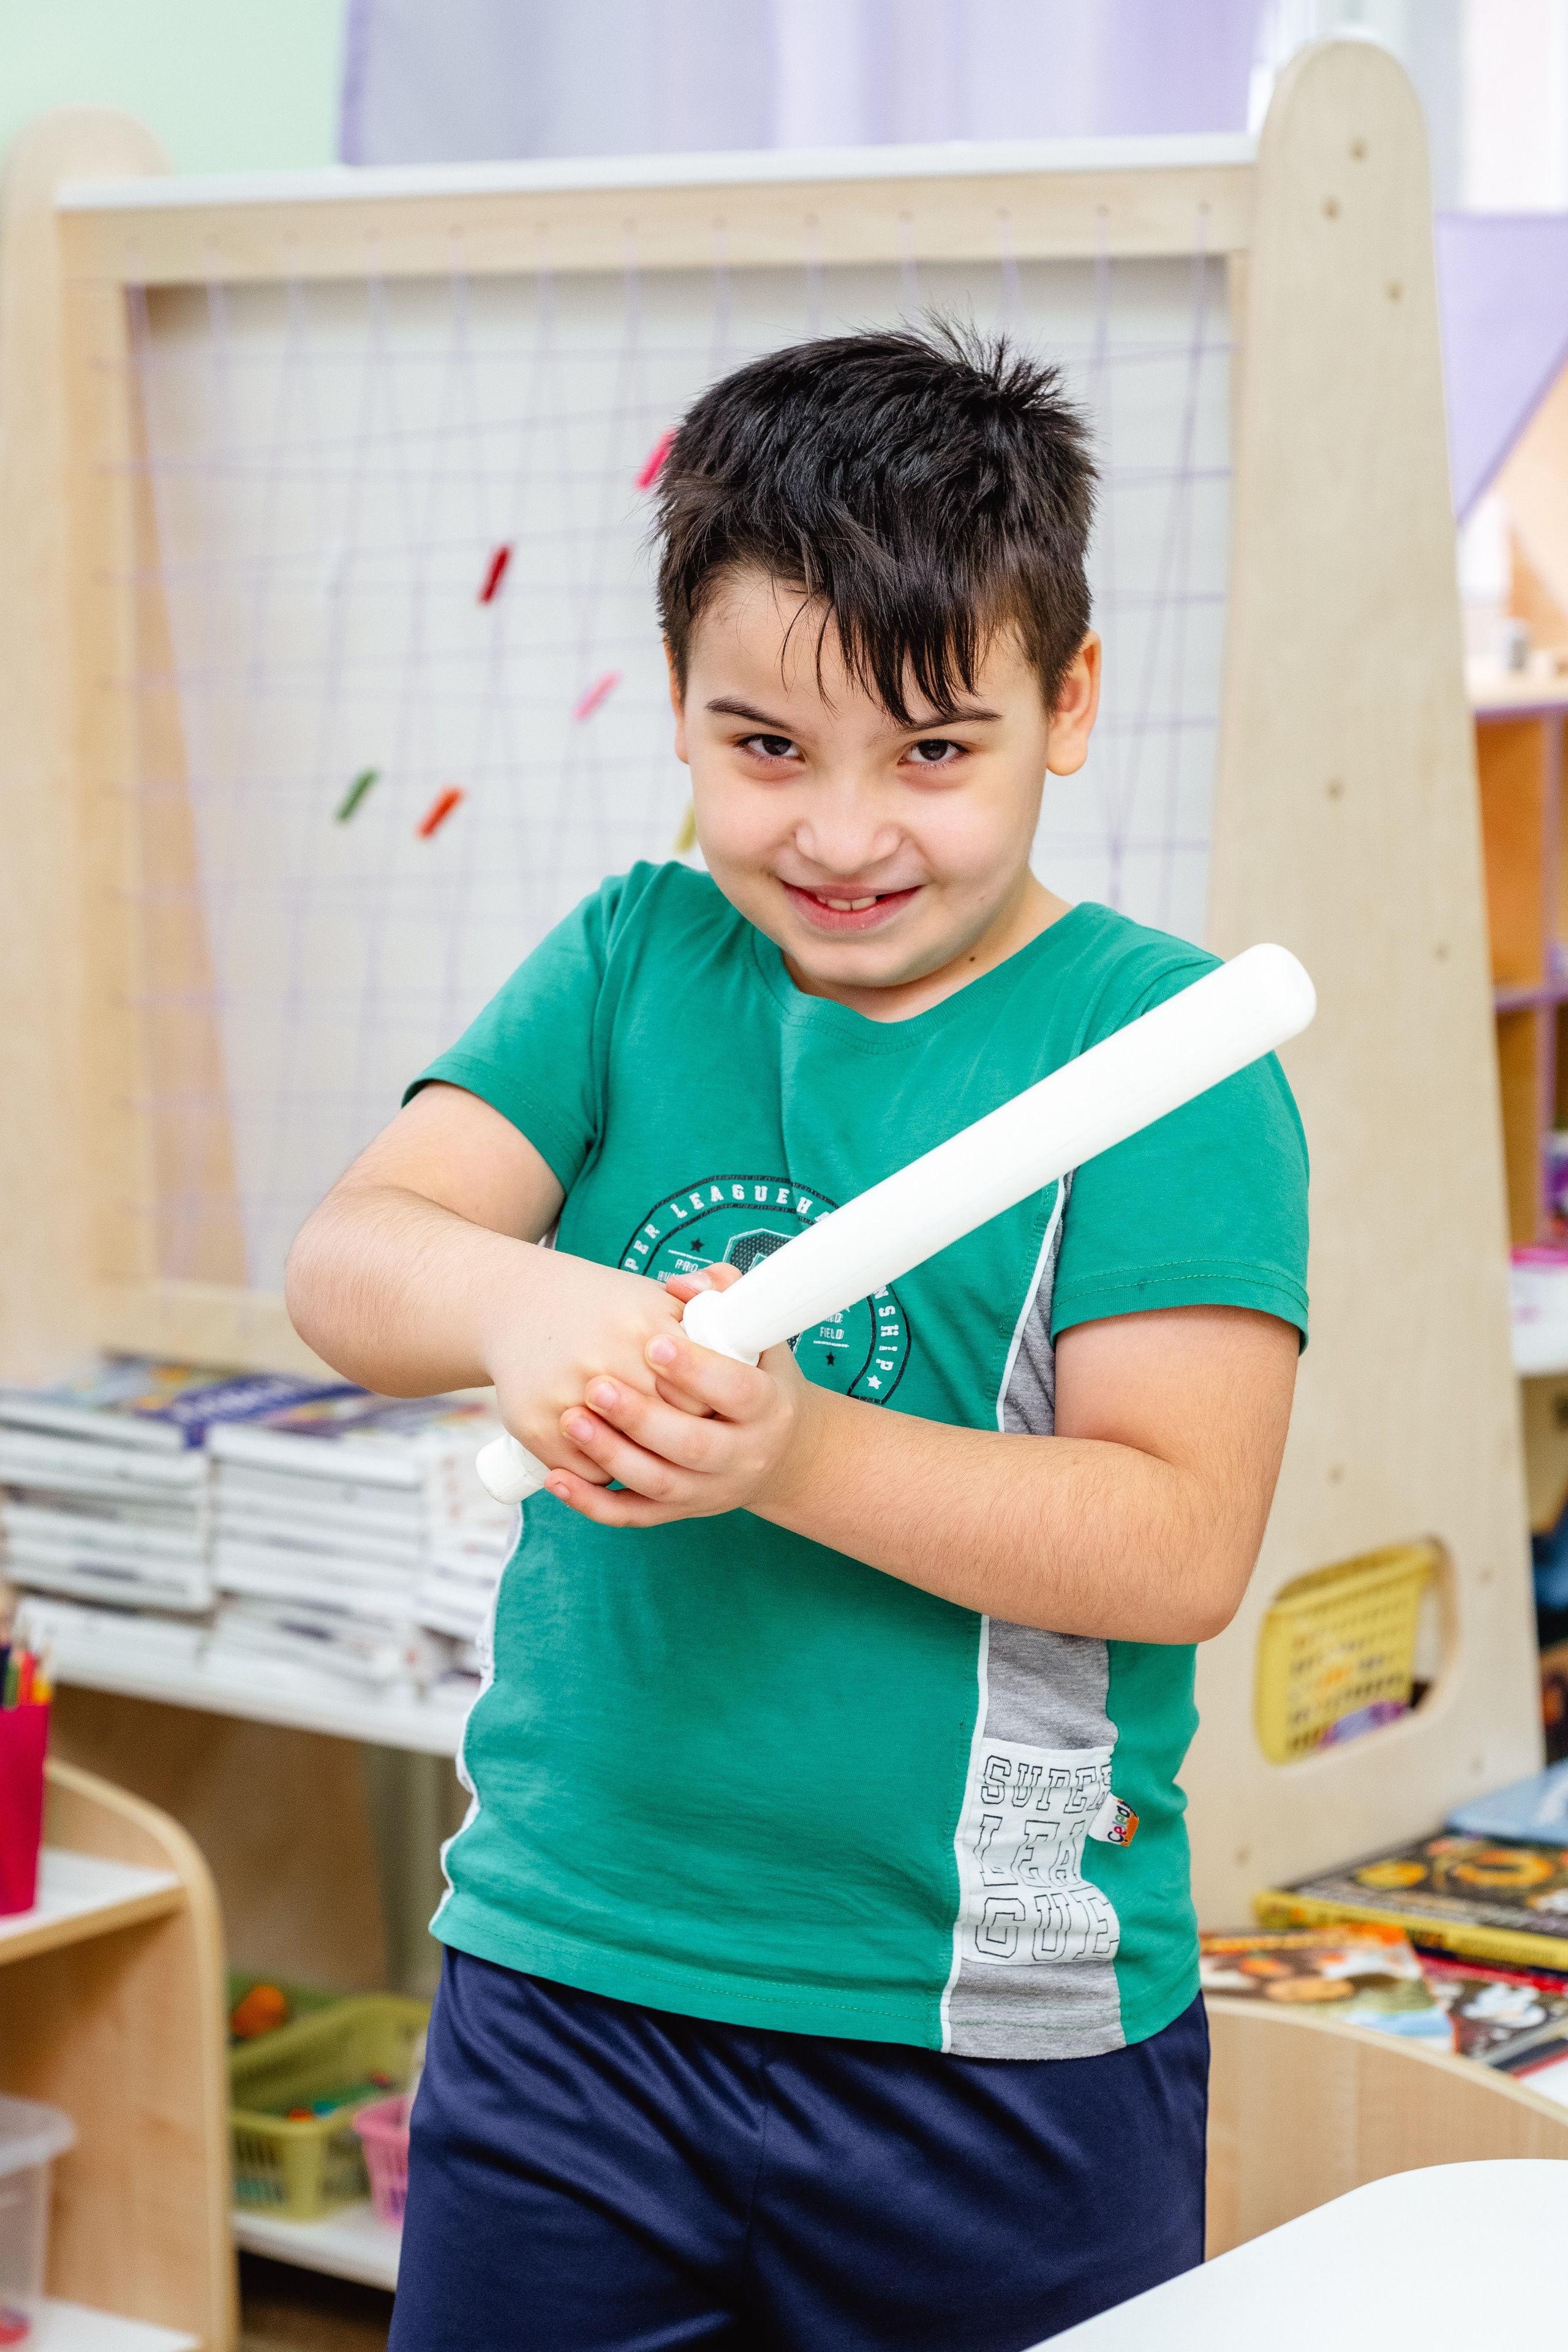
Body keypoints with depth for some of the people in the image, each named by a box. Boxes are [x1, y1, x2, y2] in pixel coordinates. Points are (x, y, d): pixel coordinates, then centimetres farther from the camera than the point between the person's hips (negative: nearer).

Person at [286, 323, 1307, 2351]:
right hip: (564, 1980, 4)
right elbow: (345, 1263, -6)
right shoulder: (633, 963, 5)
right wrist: (510, 1303, -29)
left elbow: (1181, 1540, -16)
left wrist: (788, 1451, -27)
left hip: (997, 2044, -3)